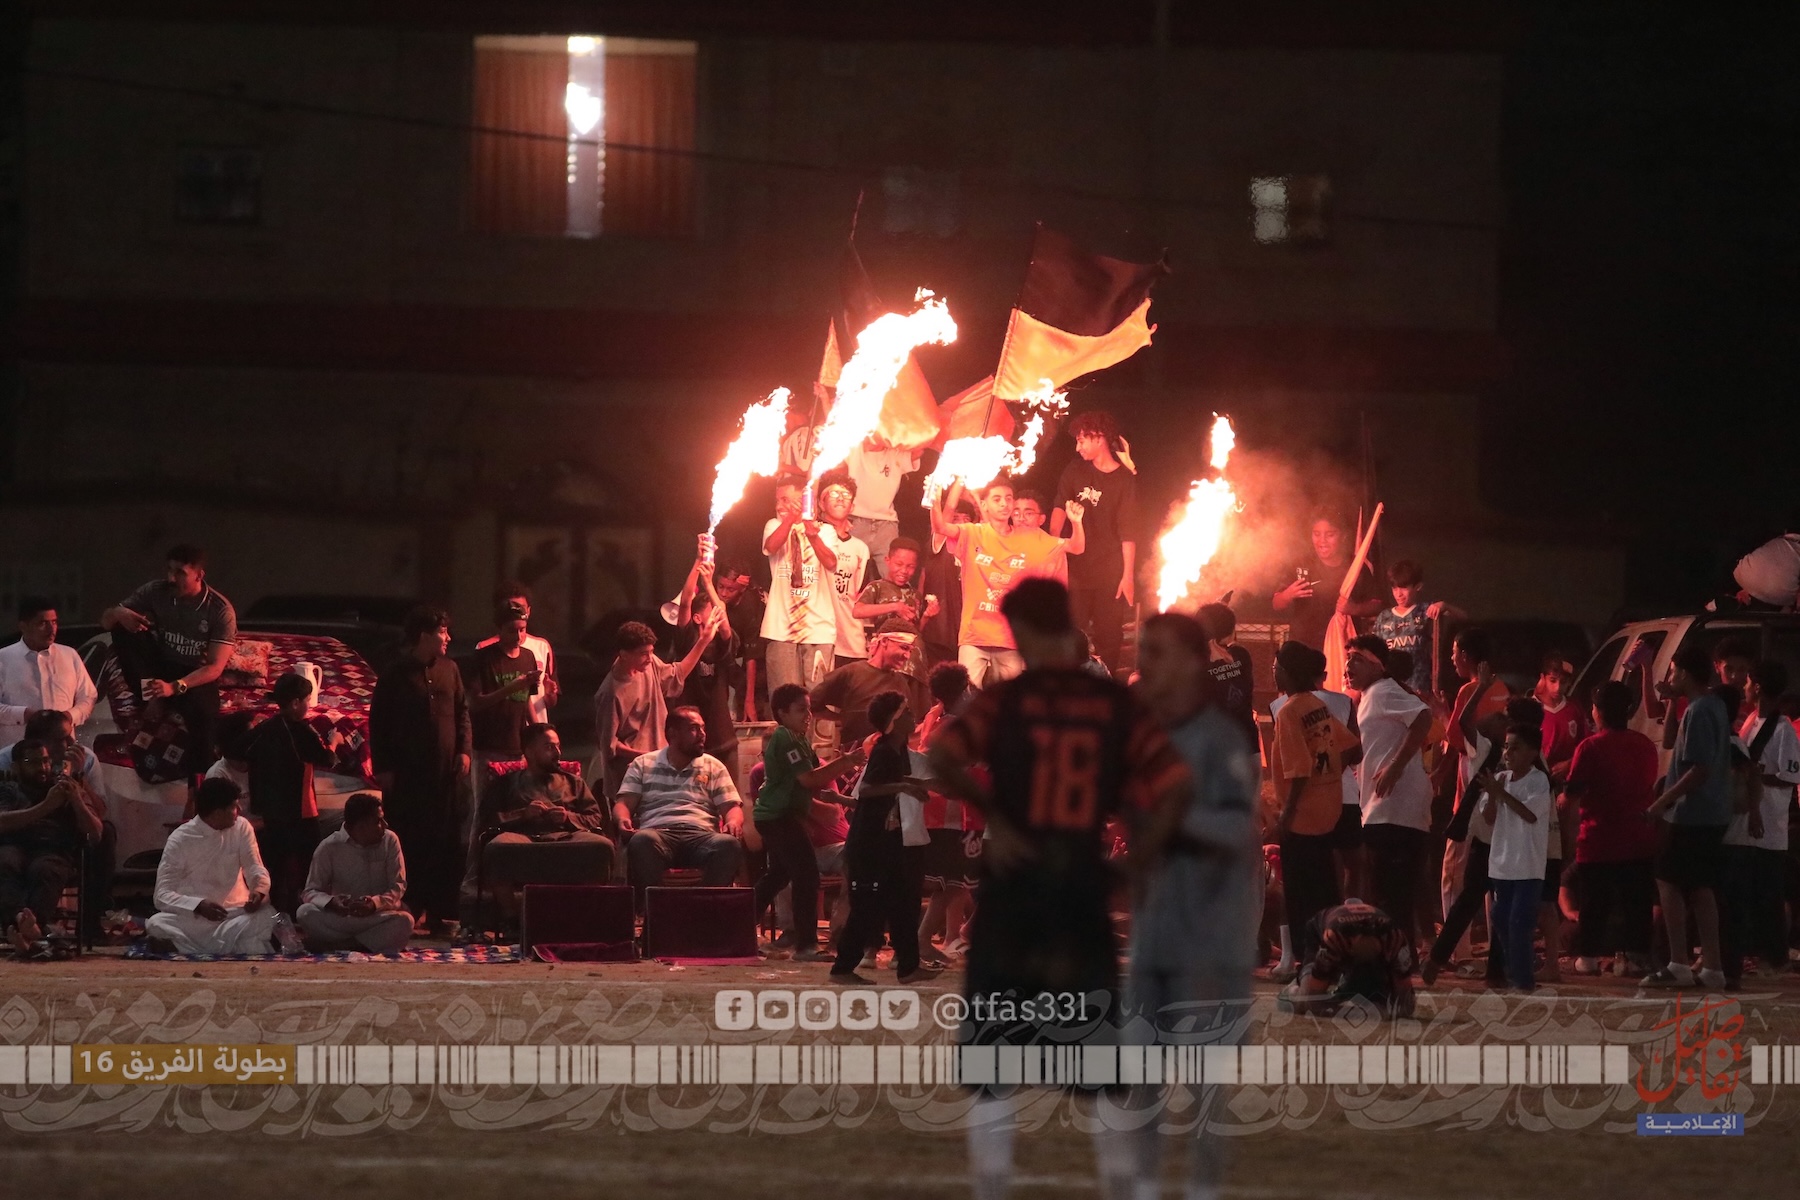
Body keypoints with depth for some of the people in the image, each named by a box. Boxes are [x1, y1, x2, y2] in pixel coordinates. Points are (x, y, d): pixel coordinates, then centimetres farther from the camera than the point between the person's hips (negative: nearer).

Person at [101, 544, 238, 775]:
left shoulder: (220, 610, -17)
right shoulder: (156, 592, -8)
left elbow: (215, 667, -23)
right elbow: (105, 620, -4)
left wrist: (174, 687, -40)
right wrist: (119, 613, -31)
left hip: (196, 677, -4)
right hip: (160, 667, 4)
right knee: (124, 628, -22)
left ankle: (200, 779, -19)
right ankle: (152, 700, -22)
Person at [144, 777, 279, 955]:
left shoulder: (241, 828, 3)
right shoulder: (180, 839, -8)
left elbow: (254, 868, 2)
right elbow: (163, 895, -13)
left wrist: (260, 889, -25)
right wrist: (199, 905, -34)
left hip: (236, 915, 2)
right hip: (192, 916, -2)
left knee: (267, 917, -29)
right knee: (156, 925, -33)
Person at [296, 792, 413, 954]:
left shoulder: (390, 841, 0)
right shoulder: (329, 848, -4)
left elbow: (398, 886, -4)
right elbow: (312, 892, -5)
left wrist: (375, 902, -26)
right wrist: (331, 902, -30)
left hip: (378, 915, 0)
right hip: (339, 918, 0)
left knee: (404, 921, -33)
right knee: (305, 913, -31)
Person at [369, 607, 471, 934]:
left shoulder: (449, 671, 11)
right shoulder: (395, 677, -1)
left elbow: (462, 713, 17)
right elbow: (378, 723, 0)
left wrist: (464, 750, 5)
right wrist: (383, 767, -5)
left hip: (445, 772, 4)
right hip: (406, 773, -4)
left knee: (448, 845, 2)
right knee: (408, 843, -3)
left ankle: (441, 913, 7)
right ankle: (408, 910, 3)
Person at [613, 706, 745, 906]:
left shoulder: (714, 767, 24)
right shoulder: (643, 764, 21)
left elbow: (732, 807, 15)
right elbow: (624, 803, 13)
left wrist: (733, 821, -10)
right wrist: (623, 819, -12)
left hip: (700, 835, 1)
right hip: (658, 832, -1)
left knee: (729, 844, -35)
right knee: (642, 841, -39)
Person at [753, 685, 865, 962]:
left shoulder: (799, 740, 17)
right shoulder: (785, 739, -15)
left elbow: (818, 779, 12)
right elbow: (808, 778, -22)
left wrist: (844, 764, -4)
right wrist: (845, 762, -20)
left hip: (774, 817, 11)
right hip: (780, 816, -11)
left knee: (777, 875, 21)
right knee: (807, 874, -14)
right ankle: (806, 944, -16)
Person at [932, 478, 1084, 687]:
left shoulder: (1031, 540, 6)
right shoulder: (973, 535, 0)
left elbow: (1076, 547, 3)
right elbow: (940, 526, -16)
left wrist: (1076, 523, -19)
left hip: (1012, 637, 2)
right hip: (975, 635, -2)